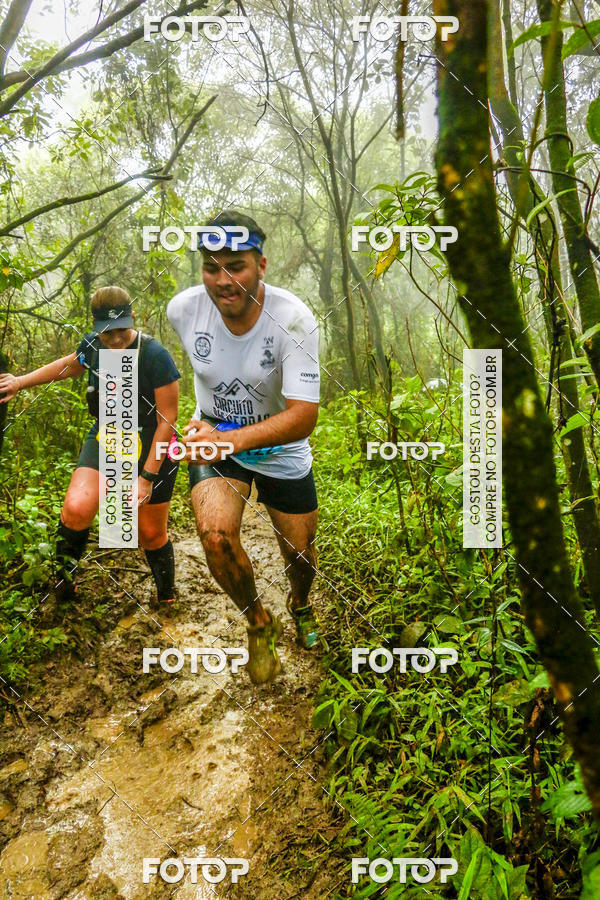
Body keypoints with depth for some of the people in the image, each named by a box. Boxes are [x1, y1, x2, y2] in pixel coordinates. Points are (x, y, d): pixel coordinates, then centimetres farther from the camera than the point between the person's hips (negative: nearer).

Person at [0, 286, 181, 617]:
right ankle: (65, 576, 8)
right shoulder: (94, 345, -6)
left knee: (151, 535, 8)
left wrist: (146, 477, -18)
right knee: (76, 509, -21)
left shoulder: (155, 355, -23)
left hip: (151, 451, -4)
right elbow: (70, 365, 21)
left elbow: (167, 420, -19)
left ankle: (166, 599, 36)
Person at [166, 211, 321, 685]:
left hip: (281, 447, -1)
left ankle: (301, 605, 50)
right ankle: (259, 623, 8)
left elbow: (303, 416, -32)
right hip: (213, 435, 1)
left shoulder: (293, 318, -27)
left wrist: (232, 439, -47)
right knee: (216, 534, -23)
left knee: (300, 551, 10)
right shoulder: (183, 309, -18)